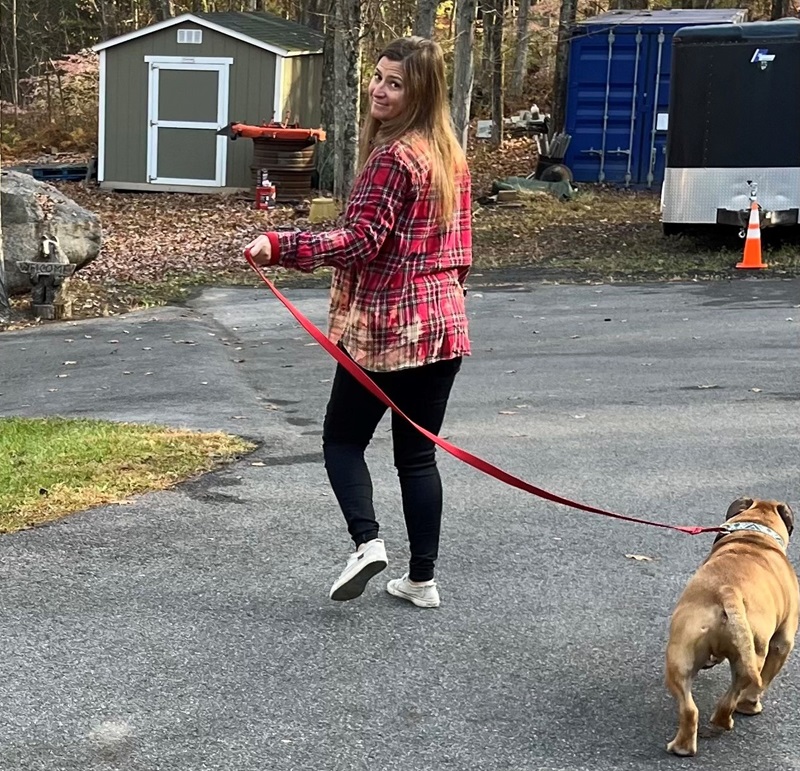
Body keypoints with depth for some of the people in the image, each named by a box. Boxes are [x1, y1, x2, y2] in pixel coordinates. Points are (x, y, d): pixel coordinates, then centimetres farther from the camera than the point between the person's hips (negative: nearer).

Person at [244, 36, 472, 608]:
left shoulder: (392, 157, -14)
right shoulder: (450, 153, 12)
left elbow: (362, 241, -21)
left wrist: (280, 247, -25)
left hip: (385, 327, -7)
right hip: (443, 325, 8)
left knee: (343, 438, 10)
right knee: (418, 452, 12)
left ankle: (367, 541, -7)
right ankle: (422, 579, 14)